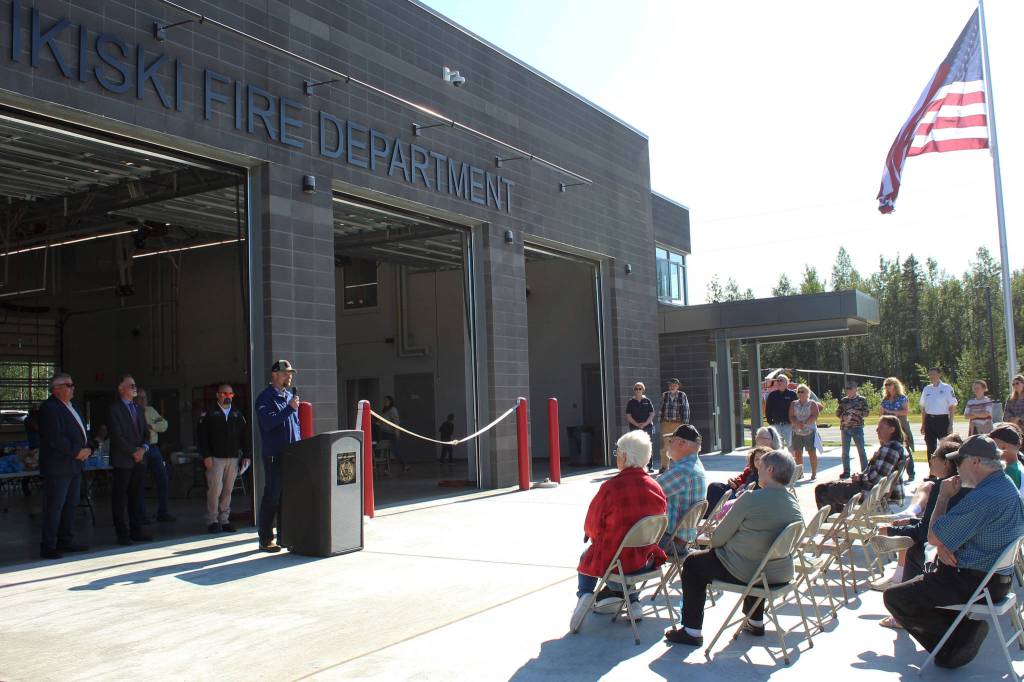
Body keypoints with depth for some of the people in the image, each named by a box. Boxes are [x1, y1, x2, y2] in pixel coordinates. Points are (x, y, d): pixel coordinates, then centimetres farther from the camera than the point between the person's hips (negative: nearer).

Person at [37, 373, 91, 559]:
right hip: (58, 468, -10)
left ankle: (66, 541, 24)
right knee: (54, 507, -6)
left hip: (74, 466, 10)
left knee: (71, 505, 15)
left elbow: (81, 432, 22)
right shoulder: (49, 408, -12)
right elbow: (55, 438, -21)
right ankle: (48, 547, 0)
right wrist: (76, 452, -16)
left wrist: (87, 449, 3)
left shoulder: (71, 407, 19)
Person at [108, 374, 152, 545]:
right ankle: (123, 534, 5)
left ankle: (136, 531, 15)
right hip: (123, 461, -7)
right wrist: (134, 452, -12)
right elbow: (117, 436, -14)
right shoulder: (114, 409, -6)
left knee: (137, 497, 9)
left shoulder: (137, 409, 18)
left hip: (139, 460, 7)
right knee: (120, 498, 0)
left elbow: (145, 433, 17)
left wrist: (143, 448, -2)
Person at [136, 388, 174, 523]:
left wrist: (151, 426, -11)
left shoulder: (151, 410, 13)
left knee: (162, 481, 5)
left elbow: (164, 424, 4)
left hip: (153, 448, 6)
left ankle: (162, 513, 14)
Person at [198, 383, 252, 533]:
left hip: (233, 458, 4)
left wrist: (247, 455, 4)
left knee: (228, 490, 7)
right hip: (215, 458, -4)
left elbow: (245, 436, 12)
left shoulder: (238, 415, 13)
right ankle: (212, 521, 3)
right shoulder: (209, 414, 2)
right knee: (215, 489, -7)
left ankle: (224, 520, 13)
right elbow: (202, 436, -3)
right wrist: (206, 456, -11)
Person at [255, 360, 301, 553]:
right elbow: (267, 423, -20)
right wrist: (289, 408, -22)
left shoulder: (289, 396, 17)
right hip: (275, 456, -7)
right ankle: (266, 540, 4)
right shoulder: (265, 398, -6)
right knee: (272, 498, -3)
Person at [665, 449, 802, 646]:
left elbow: (718, 538, -13)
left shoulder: (751, 499, -21)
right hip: (782, 574, 7)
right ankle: (755, 622, 46)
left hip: (746, 573, -7)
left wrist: (713, 542, 10)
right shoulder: (794, 503, 1)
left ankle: (692, 631, 16)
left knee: (693, 563, 13)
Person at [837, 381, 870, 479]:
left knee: (861, 450, -1)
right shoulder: (843, 400, 11)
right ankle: (846, 472, 13)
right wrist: (843, 417, -9)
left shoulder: (862, 399, 3)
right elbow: (837, 412, 11)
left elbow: (867, 412, -3)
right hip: (845, 428, 3)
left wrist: (855, 411, -14)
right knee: (845, 451, 5)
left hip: (857, 428, -3)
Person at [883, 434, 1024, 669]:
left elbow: (933, 537, -18)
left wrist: (943, 497, -7)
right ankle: (968, 627, 16)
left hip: (974, 583, -10)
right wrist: (943, 545, -7)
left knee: (893, 597, -5)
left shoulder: (983, 498, -28)